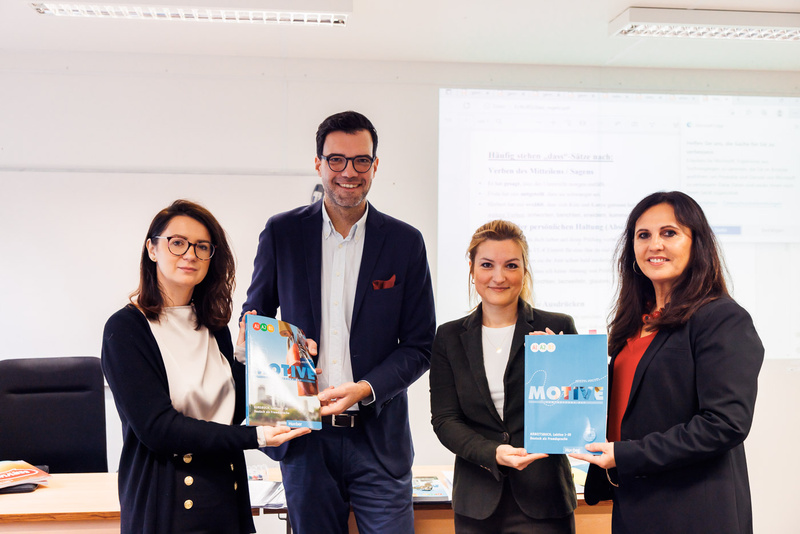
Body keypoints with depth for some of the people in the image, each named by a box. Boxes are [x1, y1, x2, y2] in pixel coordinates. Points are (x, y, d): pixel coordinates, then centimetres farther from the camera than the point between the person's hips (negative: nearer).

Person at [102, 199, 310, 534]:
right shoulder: (125, 329, -11)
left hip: (228, 497, 6)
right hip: (165, 506, -5)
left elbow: (234, 411, 6)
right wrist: (253, 437, -24)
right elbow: (156, 427, -19)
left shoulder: (214, 327, 8)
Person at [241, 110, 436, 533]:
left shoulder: (405, 242, 1)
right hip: (304, 434, 1)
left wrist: (365, 388, -13)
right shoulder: (282, 233, 3)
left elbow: (419, 346, 2)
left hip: (379, 438, 0)